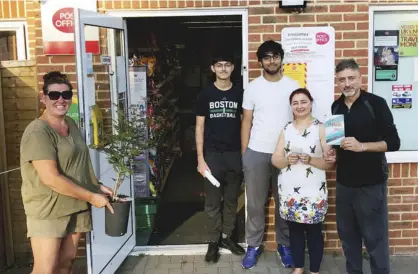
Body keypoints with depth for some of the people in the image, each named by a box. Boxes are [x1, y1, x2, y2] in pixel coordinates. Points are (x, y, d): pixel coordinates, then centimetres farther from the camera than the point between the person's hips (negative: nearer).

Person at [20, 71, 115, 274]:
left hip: (76, 207, 8)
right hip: (47, 211, -7)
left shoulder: (71, 124, 9)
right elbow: (51, 178, -23)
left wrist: (98, 187, 8)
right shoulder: (38, 131, -17)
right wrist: (91, 197, -18)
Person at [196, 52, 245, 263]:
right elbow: (199, 127, -1)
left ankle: (226, 236, 27)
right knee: (213, 202, 5)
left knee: (231, 200, 12)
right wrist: (200, 159, -6)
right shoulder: (205, 94, -1)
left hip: (235, 154, 2)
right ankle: (213, 242, 17)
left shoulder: (239, 93, 3)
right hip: (212, 154, -1)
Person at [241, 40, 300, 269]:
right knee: (255, 203, 8)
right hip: (256, 153, 0)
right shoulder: (253, 87, 3)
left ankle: (284, 245, 26)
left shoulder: (293, 86, 3)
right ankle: (253, 245, 21)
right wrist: (243, 153, 0)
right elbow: (246, 121, 4)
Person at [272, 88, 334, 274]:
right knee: (294, 229, 13)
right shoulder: (286, 129, 9)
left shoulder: (321, 128, -3)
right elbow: (275, 160, 5)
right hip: (289, 191, 4)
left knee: (314, 231, 4)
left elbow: (330, 162, -6)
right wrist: (287, 159, -15)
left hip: (313, 191, -3)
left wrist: (310, 160, -22)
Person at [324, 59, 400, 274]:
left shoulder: (376, 103, -9)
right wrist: (332, 152, -1)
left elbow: (393, 143, -11)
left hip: (371, 183, -5)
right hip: (344, 182, 5)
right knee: (347, 234, 15)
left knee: (375, 237, 3)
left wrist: (362, 146, -23)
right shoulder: (336, 107, 6)